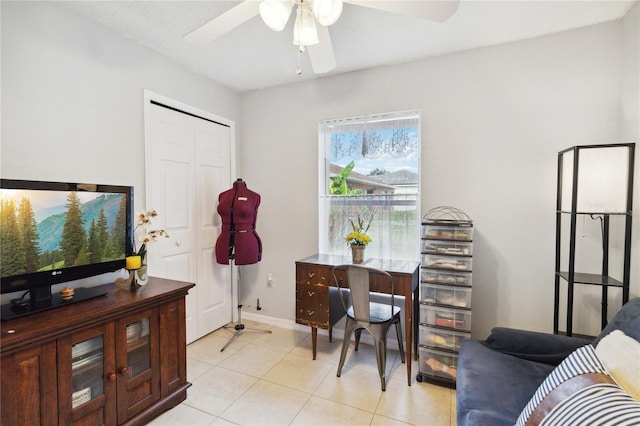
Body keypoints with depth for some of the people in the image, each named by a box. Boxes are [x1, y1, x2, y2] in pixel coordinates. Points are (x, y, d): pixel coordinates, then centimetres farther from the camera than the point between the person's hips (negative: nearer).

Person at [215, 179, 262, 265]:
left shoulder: (254, 197, -2)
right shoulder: (222, 196, 11)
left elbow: (252, 222, 6)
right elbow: (226, 220, 15)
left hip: (246, 242, -3)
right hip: (225, 243, 4)